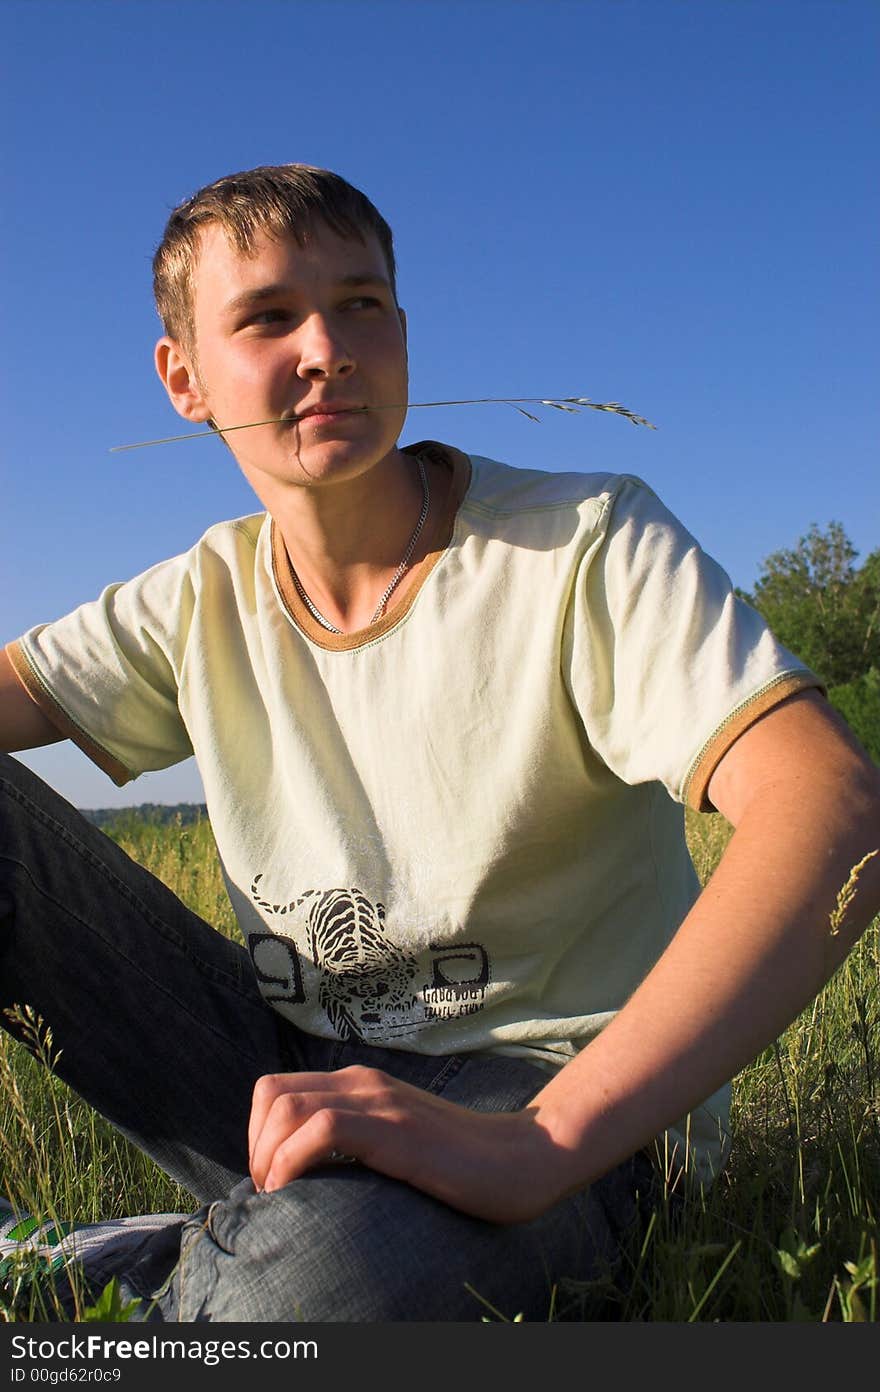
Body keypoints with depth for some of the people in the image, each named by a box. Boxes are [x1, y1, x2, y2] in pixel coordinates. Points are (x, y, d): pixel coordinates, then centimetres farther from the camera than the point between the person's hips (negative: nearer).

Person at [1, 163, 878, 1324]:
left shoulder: (588, 545, -14)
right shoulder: (203, 602, 4)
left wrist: (539, 1143, -38)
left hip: (560, 1103, -4)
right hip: (296, 1076, 5)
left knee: (319, 1268, -40)